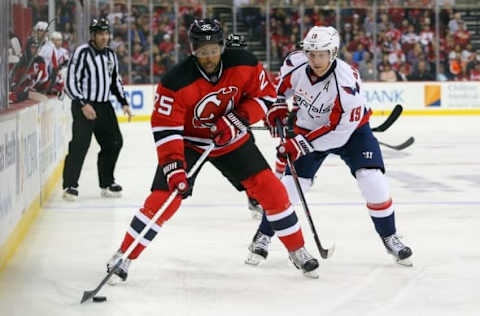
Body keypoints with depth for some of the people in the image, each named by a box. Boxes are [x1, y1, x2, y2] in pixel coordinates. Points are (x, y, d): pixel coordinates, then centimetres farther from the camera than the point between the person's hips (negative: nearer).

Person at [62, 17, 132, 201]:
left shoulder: (110, 55, 10)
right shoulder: (82, 53, -12)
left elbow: (116, 80, 22)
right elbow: (70, 82, -14)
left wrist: (124, 103, 13)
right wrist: (83, 105, -21)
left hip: (104, 106, 7)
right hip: (84, 106, -7)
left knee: (114, 143, 9)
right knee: (79, 145, -14)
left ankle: (107, 183, 22)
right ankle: (70, 186, -9)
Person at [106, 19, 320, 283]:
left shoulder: (244, 64, -19)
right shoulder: (176, 82, -28)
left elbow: (265, 95, -7)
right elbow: (165, 129, -27)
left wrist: (238, 119, -21)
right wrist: (173, 167, -36)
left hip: (231, 139, 3)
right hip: (187, 142, -3)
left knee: (269, 187, -3)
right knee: (165, 196, -16)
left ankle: (298, 251, 14)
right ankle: (123, 257, -3)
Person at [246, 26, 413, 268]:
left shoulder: (346, 82, -35)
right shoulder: (295, 64, -20)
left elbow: (339, 129, -32)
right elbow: (283, 82, 7)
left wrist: (302, 143, -33)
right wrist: (277, 105, -5)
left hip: (351, 130, -3)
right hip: (307, 128, 3)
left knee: (373, 182, -16)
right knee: (290, 184, -7)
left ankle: (389, 238, 3)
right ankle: (263, 236, 12)